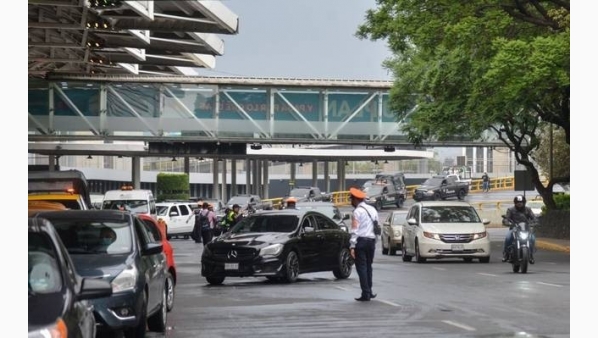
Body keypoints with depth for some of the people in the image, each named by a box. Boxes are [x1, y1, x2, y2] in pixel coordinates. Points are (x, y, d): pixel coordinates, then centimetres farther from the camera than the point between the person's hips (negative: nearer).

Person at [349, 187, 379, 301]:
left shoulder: (358, 211, -8)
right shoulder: (372, 210, 14)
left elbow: (355, 230, -15)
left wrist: (352, 246, -17)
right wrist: (374, 242, 15)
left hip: (361, 241, -7)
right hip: (371, 240, 7)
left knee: (361, 267, -4)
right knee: (368, 267, 17)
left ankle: (366, 294, -8)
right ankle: (369, 292, 21)